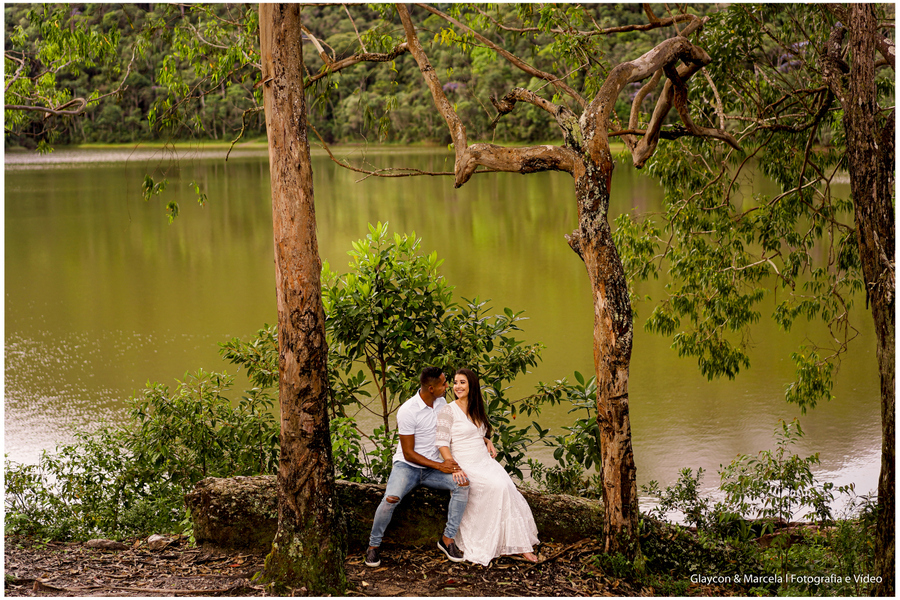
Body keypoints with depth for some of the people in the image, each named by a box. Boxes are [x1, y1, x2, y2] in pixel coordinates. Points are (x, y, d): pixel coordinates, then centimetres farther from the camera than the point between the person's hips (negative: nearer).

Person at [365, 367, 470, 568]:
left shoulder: (441, 403, 2)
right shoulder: (407, 411, -19)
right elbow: (408, 454, -17)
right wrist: (439, 466, -21)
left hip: (433, 467, 5)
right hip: (407, 466, -5)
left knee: (462, 484, -23)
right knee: (390, 499, -33)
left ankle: (448, 539, -12)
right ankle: (374, 545, -9)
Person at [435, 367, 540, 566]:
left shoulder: (477, 410, 17)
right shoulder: (448, 411, -4)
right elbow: (442, 443, -12)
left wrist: (488, 441, 9)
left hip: (485, 461, 6)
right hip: (465, 466, -6)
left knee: (507, 489, -21)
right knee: (499, 487, -28)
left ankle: (520, 544, -19)